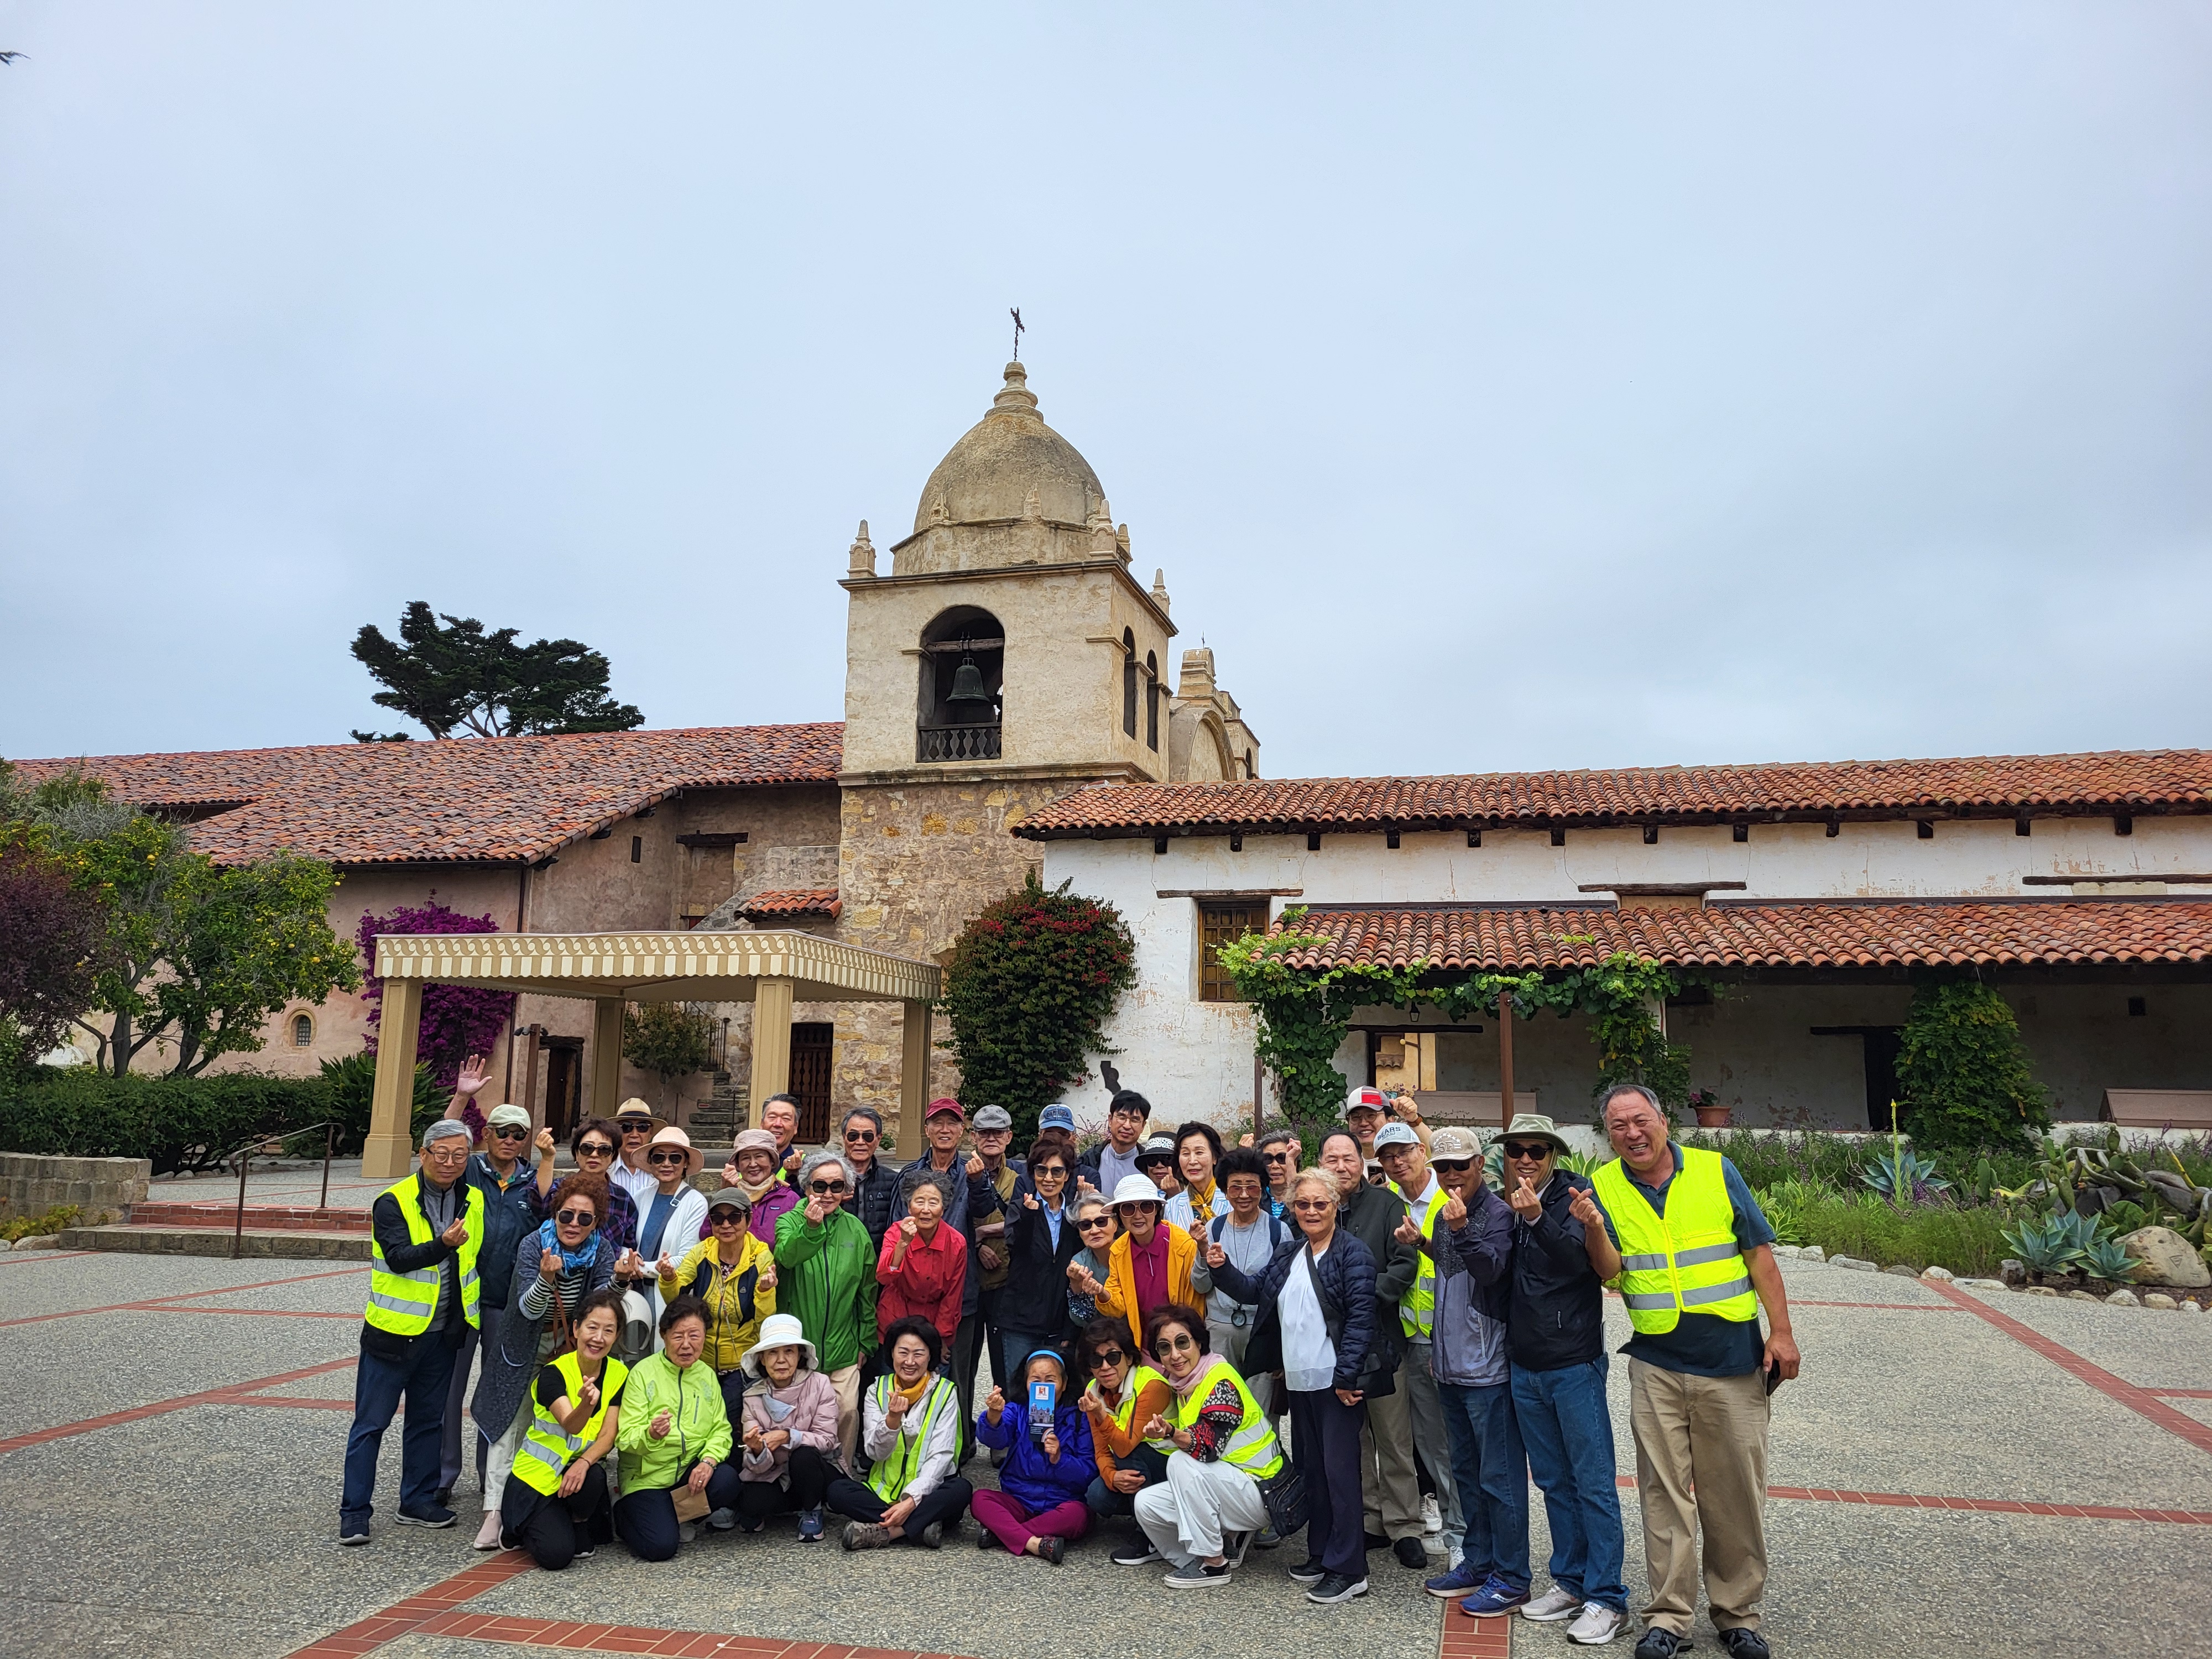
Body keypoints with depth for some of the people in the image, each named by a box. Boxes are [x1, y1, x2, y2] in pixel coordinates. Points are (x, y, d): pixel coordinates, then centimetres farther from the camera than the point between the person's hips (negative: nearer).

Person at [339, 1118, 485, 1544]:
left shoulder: (473, 1201, 5)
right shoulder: (393, 1202, -12)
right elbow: (399, 1257, -25)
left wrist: (481, 1307, 12)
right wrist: (442, 1246, -40)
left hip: (444, 1333, 5)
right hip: (394, 1330, -5)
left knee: (429, 1420, 14)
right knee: (371, 1423, 2)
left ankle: (418, 1501, 25)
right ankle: (354, 1512, 12)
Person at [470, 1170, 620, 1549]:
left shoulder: (602, 1250, -13)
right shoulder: (533, 1245, -20)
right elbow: (528, 1310, -25)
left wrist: (619, 1278, -41)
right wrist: (546, 1279, -46)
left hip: (573, 1346, 2)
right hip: (527, 1348, -2)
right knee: (511, 1423, -6)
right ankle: (493, 1511, -5)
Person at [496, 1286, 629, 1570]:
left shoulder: (619, 1374, -5)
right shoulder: (554, 1373, -17)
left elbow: (608, 1436, -8)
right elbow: (571, 1425, -32)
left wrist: (584, 1462, -29)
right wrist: (587, 1402, -56)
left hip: (578, 1471, 3)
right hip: (538, 1477, -3)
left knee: (594, 1479, -33)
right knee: (556, 1554, -24)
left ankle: (579, 1526, 1)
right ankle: (520, 1528, 10)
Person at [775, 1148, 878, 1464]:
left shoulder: (855, 1228, 5)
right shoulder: (790, 1221, -3)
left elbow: (868, 1290, 12)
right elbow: (786, 1255, -27)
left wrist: (865, 1342, 12)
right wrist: (811, 1228, -46)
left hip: (843, 1345, 2)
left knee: (847, 1411, -1)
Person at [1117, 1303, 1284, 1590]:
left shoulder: (1221, 1379, -19)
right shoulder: (1184, 1384, 7)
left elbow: (1210, 1445, -29)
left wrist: (1172, 1433, -46)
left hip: (1261, 1491, -8)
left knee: (1182, 1463, -29)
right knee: (1146, 1504, -8)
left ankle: (1215, 1563, -18)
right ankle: (1225, 1541, 7)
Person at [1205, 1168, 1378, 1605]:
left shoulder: (1353, 1253, -10)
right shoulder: (1288, 1253, 12)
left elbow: (1361, 1317, -14)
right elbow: (1254, 1291, 13)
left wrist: (1345, 1376, -17)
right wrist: (1222, 1269, -5)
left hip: (1338, 1383, -7)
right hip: (1300, 1382, 7)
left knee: (1339, 1469, -4)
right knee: (1311, 1468, 15)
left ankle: (1348, 1569, 4)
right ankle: (1321, 1554, 28)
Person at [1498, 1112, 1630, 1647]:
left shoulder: (1573, 1197, -10)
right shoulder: (1505, 1208, 8)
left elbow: (1577, 1259, -26)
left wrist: (1537, 1218, -40)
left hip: (1575, 1365, -6)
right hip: (1525, 1368, 6)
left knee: (1594, 1483, 0)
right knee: (1553, 1481, 15)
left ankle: (1606, 1598, 8)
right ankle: (1570, 1582, 26)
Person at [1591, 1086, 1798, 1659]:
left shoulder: (1715, 1170, -1)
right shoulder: (1604, 1186, 0)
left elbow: (1759, 1253, 3)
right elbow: (1610, 1274, -5)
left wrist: (1781, 1331, -1)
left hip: (1732, 1359, 0)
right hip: (1656, 1364, 0)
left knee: (1737, 1493, 7)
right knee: (1664, 1493, 3)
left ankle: (1737, 1613, 22)